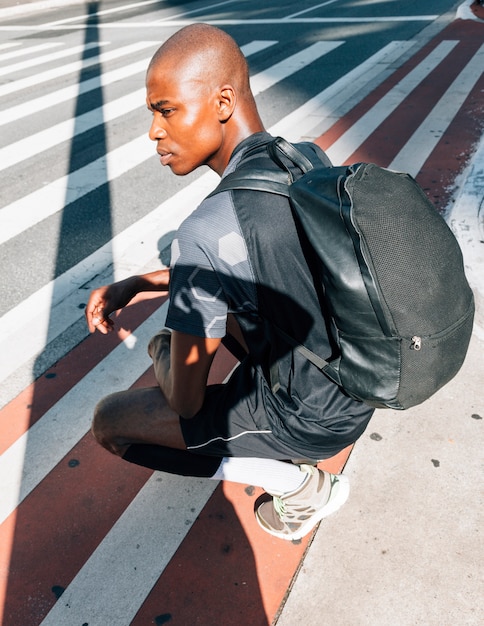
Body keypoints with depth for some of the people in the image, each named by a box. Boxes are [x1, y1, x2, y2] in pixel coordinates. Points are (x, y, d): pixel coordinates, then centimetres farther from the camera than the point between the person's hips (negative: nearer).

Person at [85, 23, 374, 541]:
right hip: (360, 384, 8)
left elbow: (185, 402, -18)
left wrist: (163, 355, 5)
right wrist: (133, 285, 7)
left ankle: (298, 484, 5)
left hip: (312, 420, -8)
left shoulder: (207, 230, -29)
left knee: (109, 423, 4)